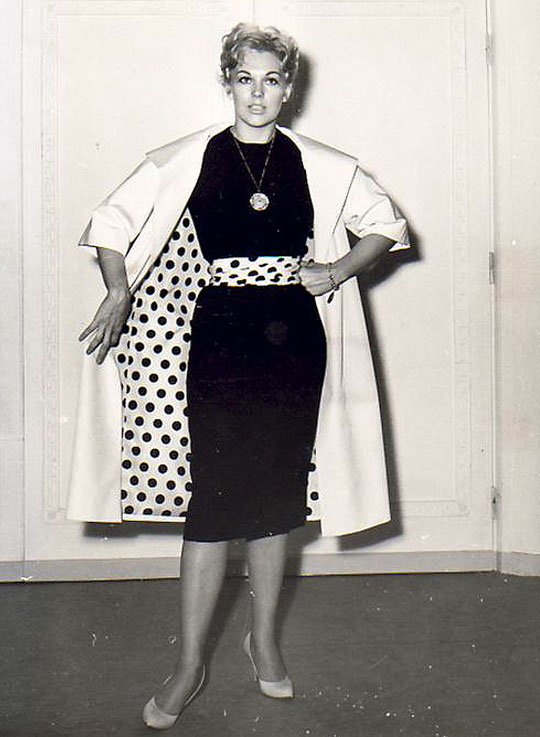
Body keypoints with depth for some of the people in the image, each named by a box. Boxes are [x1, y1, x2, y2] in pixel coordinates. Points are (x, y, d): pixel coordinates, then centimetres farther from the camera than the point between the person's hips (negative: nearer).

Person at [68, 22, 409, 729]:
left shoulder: (321, 166, 6)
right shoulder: (186, 160, 1)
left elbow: (388, 223, 16)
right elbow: (112, 220, 6)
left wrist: (340, 269, 0)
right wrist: (119, 293, -9)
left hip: (295, 340, 2)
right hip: (218, 339, -2)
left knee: (278, 492, 10)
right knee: (213, 496, -4)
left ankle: (265, 639, 29)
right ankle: (190, 665, 9)